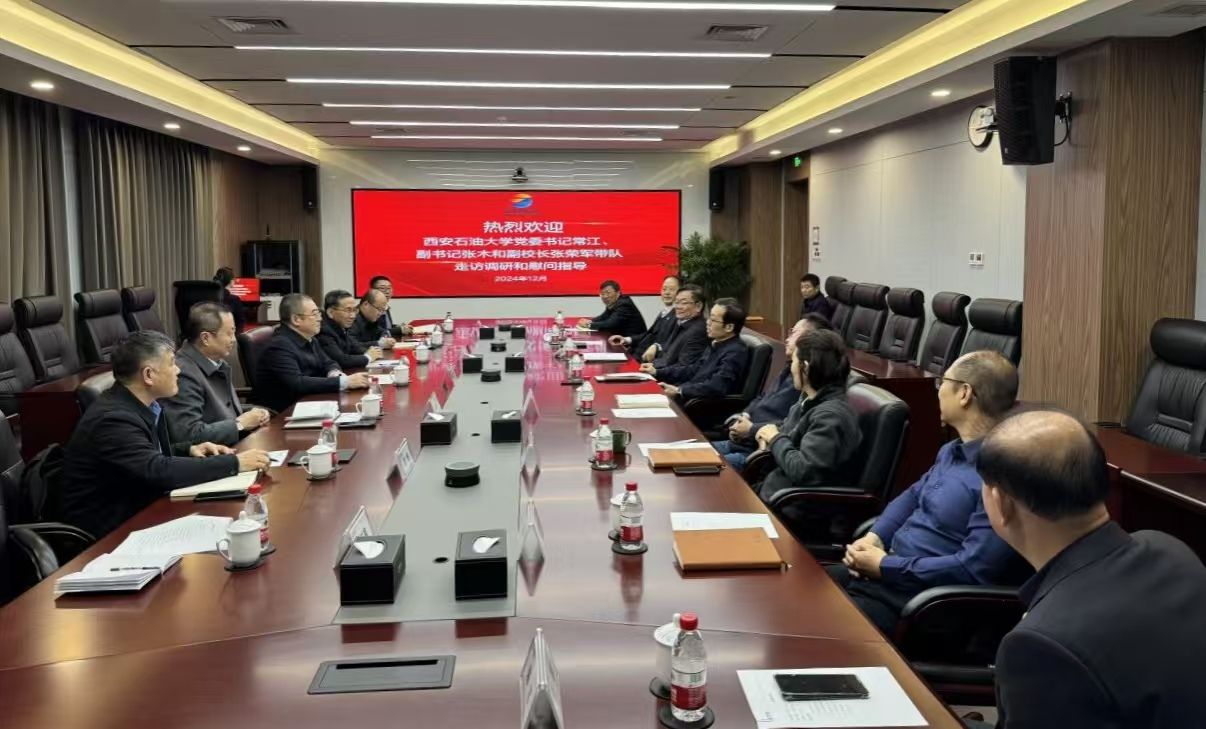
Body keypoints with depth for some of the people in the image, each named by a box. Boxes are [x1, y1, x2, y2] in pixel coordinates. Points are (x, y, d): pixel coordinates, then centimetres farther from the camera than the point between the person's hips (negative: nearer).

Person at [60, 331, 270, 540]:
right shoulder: (113, 419, -23)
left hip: (136, 510, 8)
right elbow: (160, 471, -30)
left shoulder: (138, 404, 2)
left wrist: (189, 450, 0)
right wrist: (234, 463, -25)